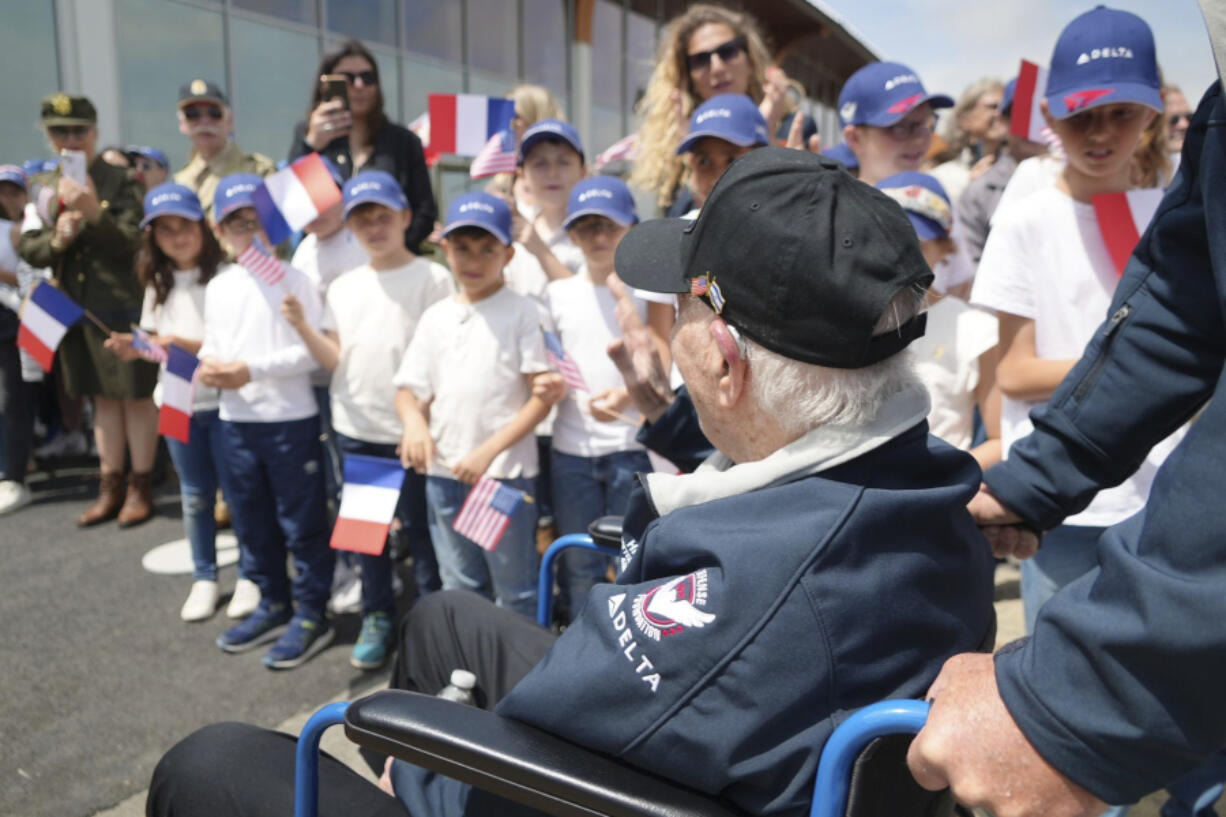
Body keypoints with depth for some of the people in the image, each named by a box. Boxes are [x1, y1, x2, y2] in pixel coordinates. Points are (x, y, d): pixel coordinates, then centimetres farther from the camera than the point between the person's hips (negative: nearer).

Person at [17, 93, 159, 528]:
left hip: (123, 305, -5)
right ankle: (110, 487, 24)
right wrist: (56, 239, -13)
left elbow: (133, 243, -12)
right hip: (74, 307, 5)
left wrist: (93, 213, -25)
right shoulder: (44, 189, 11)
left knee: (136, 396, 2)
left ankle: (140, 487, 13)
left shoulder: (122, 182, -5)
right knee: (103, 398, 14)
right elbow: (26, 248, 7)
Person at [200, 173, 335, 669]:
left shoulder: (293, 278, -9)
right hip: (236, 419, 7)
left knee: (301, 522, 2)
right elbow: (211, 344, 16)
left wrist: (251, 369, -19)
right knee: (251, 522, 17)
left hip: (289, 419, -6)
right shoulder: (219, 286, 9)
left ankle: (310, 615, 16)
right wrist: (209, 367, -7)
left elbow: (313, 351, -15)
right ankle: (274, 605, 34)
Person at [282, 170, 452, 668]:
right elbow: (335, 360, 6)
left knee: (419, 525, 4)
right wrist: (302, 326, -10)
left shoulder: (432, 278, -5)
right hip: (355, 429, 5)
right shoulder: (343, 287, 10)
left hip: (412, 427, -5)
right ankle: (377, 618, 30)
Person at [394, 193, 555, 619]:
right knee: (459, 588, 19)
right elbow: (409, 388, 10)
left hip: (505, 472, -5)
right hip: (444, 471, 5)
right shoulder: (436, 317, 8)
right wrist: (414, 420, -13)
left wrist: (489, 451, -17)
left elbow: (543, 396, -9)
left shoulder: (522, 313, -5)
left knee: (515, 590, 7)